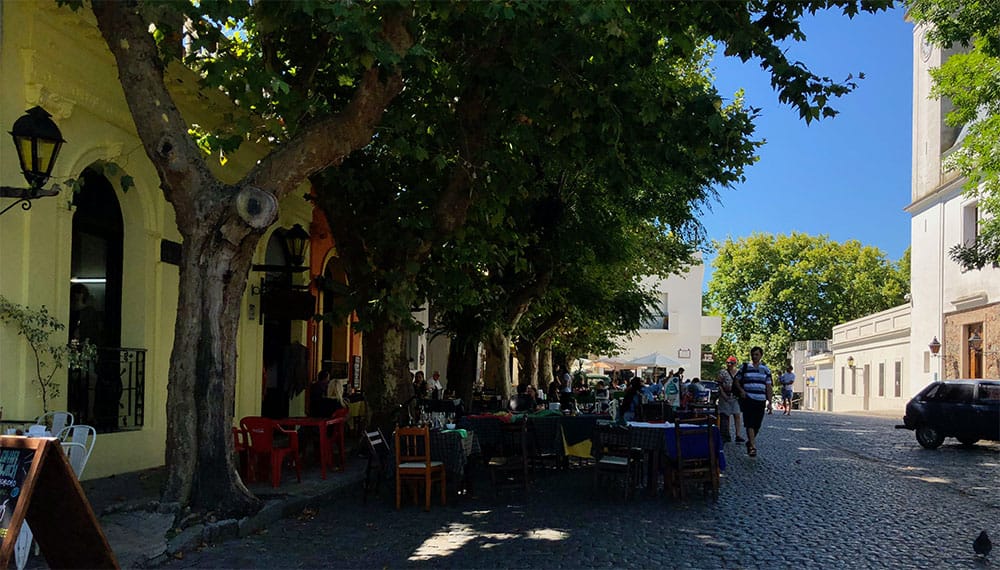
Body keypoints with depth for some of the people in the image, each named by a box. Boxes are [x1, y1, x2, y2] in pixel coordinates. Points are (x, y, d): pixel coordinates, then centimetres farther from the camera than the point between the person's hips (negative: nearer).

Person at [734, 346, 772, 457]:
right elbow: (737, 381, 11)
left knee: (757, 425, 6)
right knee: (749, 424, -13)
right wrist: (741, 390, -7)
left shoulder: (765, 369, 9)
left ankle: (750, 442, 28)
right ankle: (753, 446, -16)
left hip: (760, 401, 2)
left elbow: (768, 386, 8)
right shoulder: (745, 367, 4)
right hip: (748, 399, -2)